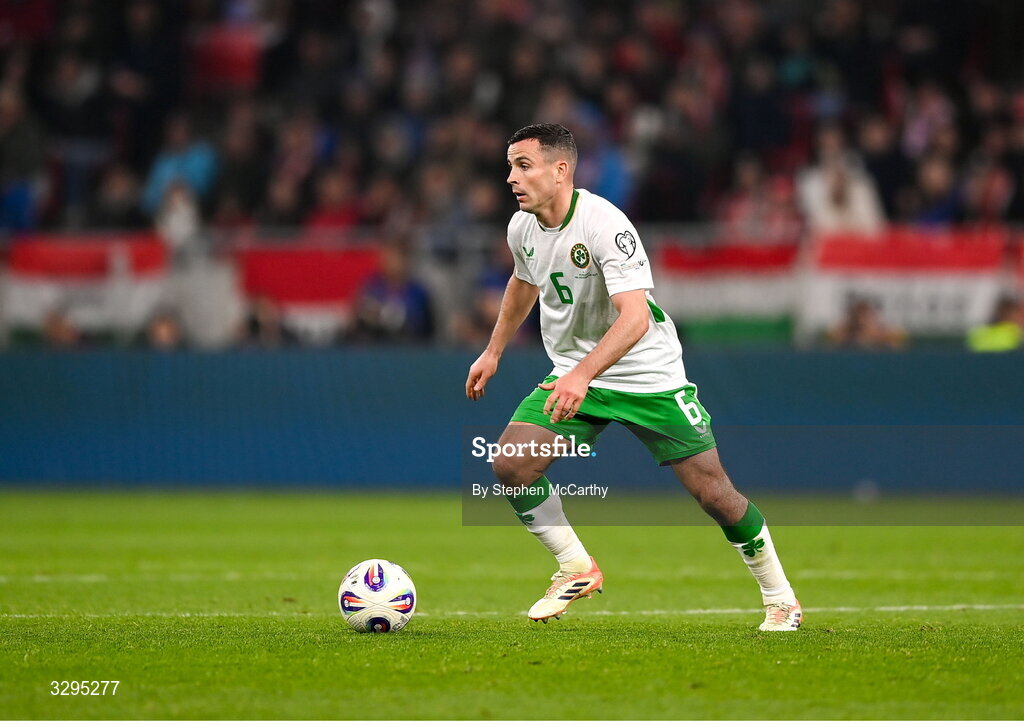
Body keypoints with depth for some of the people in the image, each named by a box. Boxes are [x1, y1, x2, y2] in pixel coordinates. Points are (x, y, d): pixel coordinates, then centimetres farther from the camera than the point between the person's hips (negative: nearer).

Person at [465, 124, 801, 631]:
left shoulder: (605, 225, -26)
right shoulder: (522, 228, -3)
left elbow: (635, 318, -36)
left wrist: (582, 375, -47)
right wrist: (493, 352, 25)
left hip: (649, 375, -6)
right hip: (572, 374, 6)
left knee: (714, 493, -6)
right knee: (510, 465, -15)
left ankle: (780, 598, 14)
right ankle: (576, 569, 4)